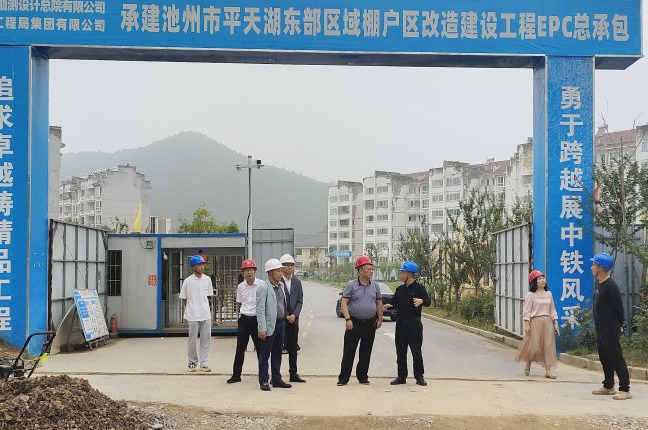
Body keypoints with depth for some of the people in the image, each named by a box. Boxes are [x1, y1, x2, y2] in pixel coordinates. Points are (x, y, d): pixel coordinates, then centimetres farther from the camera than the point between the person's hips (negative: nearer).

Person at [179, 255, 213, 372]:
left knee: (205, 340, 3)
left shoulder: (207, 279, 4)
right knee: (192, 340, 6)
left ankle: (204, 364, 8)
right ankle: (192, 363, 20)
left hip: (206, 315, 3)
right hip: (193, 316, -3)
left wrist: (205, 308, 8)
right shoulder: (188, 281, -6)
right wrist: (189, 310, -2)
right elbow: (184, 299, 2)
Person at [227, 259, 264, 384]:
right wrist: (242, 313, 11)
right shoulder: (240, 287, 6)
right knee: (240, 348, 6)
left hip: (257, 318, -3)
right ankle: (236, 374, 13)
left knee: (260, 348, 4)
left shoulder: (262, 285, -7)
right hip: (244, 319, 4)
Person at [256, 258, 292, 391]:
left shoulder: (281, 286, 11)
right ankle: (263, 381, 7)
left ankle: (276, 379, 22)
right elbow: (260, 309, -15)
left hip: (281, 323, 7)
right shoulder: (263, 288, -11)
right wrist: (262, 329, -19)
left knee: (277, 353, 14)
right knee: (265, 354, 1)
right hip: (270, 325, -7)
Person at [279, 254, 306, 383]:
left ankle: (293, 374, 17)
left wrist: (294, 315, -8)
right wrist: (286, 316, -12)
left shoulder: (297, 282, 11)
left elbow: (300, 301, 7)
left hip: (293, 319, 5)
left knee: (293, 348, 10)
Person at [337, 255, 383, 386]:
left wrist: (380, 319, 9)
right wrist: (347, 319, -16)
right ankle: (343, 377, 3)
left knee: (366, 352, 8)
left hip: (370, 323, 3)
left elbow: (379, 303, 14)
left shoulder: (375, 286, 7)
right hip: (354, 322, -3)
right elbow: (344, 303, -7)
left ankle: (362, 376, 19)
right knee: (349, 351, -2)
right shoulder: (351, 285, -4)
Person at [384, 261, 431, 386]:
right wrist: (389, 305, -8)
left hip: (414, 324, -6)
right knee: (400, 351, 8)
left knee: (416, 351, 0)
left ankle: (419, 377, 8)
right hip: (400, 323, 6)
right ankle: (401, 376, 15)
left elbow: (428, 301, -13)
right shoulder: (400, 289, 13)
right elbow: (394, 301, 15)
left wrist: (421, 301, -35)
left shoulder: (419, 288, -5)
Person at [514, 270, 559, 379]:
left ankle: (548, 371, 1)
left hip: (547, 321, 4)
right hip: (535, 321, -4)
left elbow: (552, 309, 15)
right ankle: (528, 365, 24)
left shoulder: (549, 294, 12)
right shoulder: (530, 295, -2)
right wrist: (526, 324, -12)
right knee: (533, 345, -2)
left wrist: (555, 323, 9)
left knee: (548, 345, -1)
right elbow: (527, 310, -5)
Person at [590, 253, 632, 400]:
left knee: (616, 359, -8)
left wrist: (618, 326, -4)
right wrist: (597, 324, 14)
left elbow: (619, 307, -13)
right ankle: (608, 386, 26)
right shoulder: (597, 283, 11)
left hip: (610, 330, -9)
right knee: (604, 359, 16)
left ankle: (625, 389, -6)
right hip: (599, 328, 9)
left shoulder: (611, 285, -17)